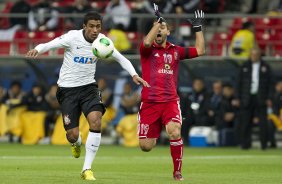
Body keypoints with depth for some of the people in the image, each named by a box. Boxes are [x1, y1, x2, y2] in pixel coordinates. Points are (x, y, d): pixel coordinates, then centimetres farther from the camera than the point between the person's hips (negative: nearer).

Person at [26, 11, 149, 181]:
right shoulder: (73, 37, -16)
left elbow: (121, 59, 8)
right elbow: (50, 44, -27)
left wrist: (134, 74, -5)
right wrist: (37, 50, -48)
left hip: (88, 87, 3)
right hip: (68, 89, -3)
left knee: (95, 120, -24)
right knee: (72, 134, -6)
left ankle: (87, 169, -14)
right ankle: (77, 144, 37)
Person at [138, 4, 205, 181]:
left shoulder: (176, 51, 12)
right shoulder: (148, 50, 3)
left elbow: (200, 50, 8)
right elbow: (147, 42, -21)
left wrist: (198, 28, 7)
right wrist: (158, 21, -19)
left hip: (170, 101, 1)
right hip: (149, 103, -1)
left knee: (175, 133, -27)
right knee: (146, 146, -3)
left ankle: (178, 171, -11)